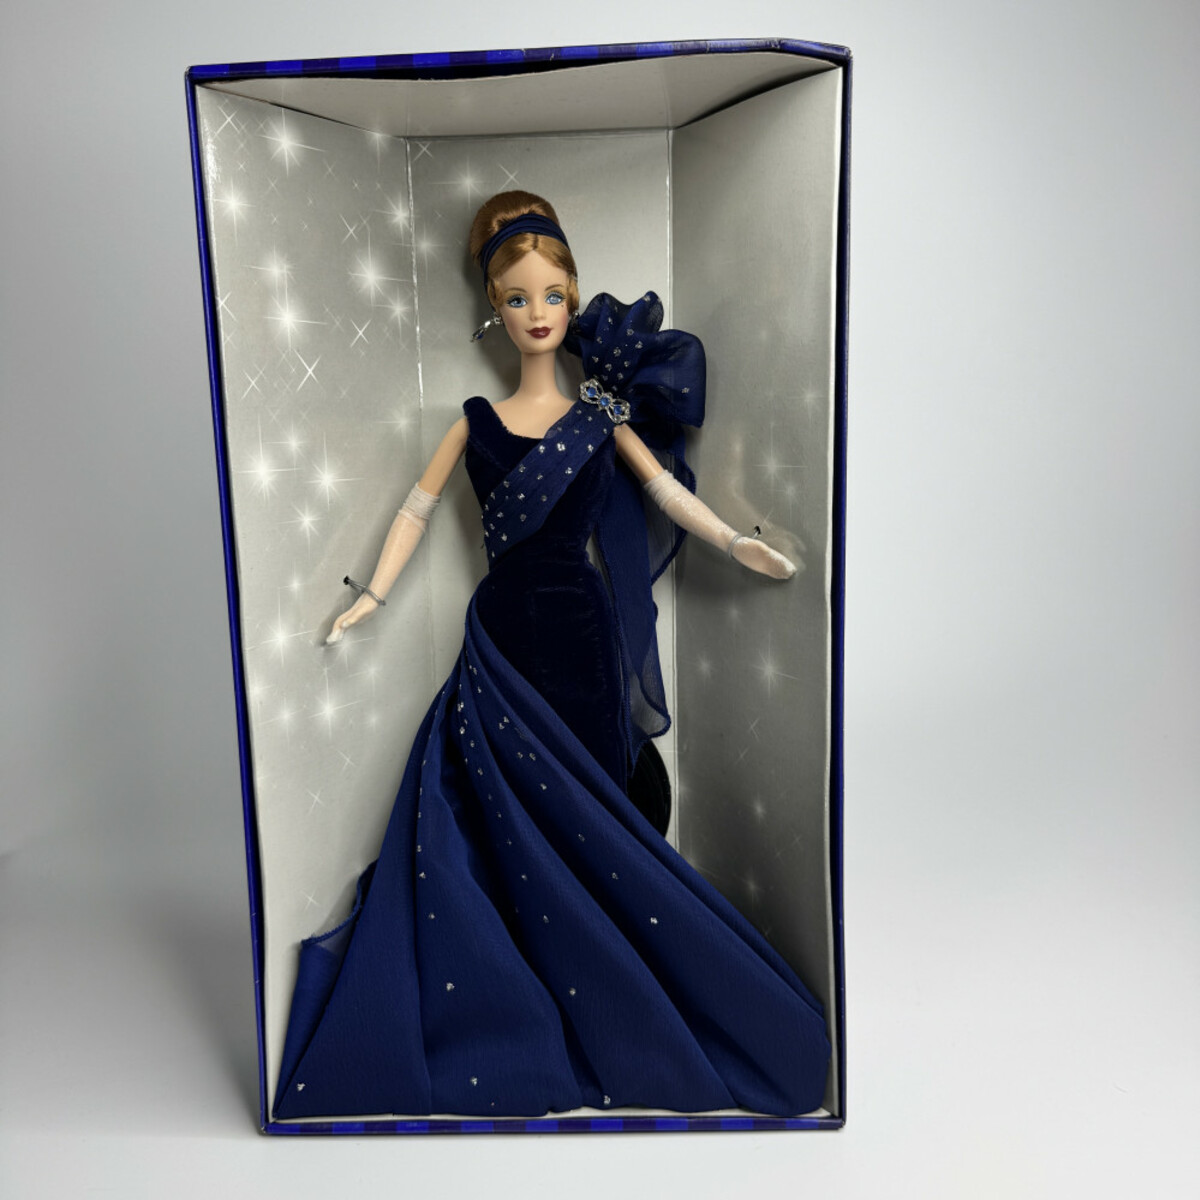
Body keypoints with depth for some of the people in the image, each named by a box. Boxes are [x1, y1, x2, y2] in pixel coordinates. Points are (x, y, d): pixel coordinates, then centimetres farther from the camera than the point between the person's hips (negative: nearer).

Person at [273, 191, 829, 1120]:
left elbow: (666, 488, 5)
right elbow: (419, 509, 6)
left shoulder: (601, 415, 6)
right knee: (511, 814, 2)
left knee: (581, 805, 4)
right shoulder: (479, 420, 5)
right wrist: (375, 594, 0)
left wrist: (733, 542, -6)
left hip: (580, 628, 0)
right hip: (504, 627, 0)